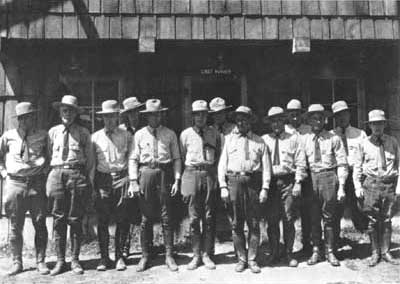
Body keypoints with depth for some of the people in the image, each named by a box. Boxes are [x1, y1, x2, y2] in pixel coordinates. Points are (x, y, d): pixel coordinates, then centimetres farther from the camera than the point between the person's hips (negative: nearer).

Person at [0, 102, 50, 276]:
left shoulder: (43, 136, 3)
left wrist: (45, 171, 4)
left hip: (37, 184, -1)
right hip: (15, 184, 1)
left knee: (40, 225, 1)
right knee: (15, 227, 5)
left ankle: (40, 262, 11)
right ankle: (16, 263, 15)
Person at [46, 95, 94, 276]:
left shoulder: (83, 133, 8)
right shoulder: (53, 132, 13)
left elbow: (90, 158, 10)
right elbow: (48, 155, 14)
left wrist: (83, 177, 3)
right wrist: (55, 173, 5)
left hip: (77, 175, -1)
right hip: (56, 173, 1)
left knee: (75, 220, 1)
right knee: (58, 219, 1)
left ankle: (75, 260, 9)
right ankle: (60, 261, 9)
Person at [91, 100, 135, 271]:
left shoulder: (126, 136, 9)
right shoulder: (95, 137, 11)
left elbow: (131, 159, 3)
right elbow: (91, 162, 10)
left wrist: (132, 180, -7)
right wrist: (91, 184, 3)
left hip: (121, 179, -1)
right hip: (102, 180, 1)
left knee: (122, 220, 0)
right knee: (102, 221, 2)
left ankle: (119, 256, 13)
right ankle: (104, 257, 13)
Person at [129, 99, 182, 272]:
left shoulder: (170, 134, 5)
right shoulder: (139, 135, 7)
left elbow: (177, 158, 5)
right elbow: (134, 159, 6)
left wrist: (177, 180, -3)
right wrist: (134, 181, -1)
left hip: (164, 174, 0)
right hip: (145, 174, 0)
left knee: (166, 217, 3)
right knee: (146, 217, 4)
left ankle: (169, 256, 11)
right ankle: (145, 256, 14)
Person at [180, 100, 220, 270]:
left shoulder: (214, 133, 9)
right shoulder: (186, 134, 8)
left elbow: (219, 156, 12)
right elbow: (181, 158, 9)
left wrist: (216, 174, 3)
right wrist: (181, 181, 4)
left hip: (210, 174, 0)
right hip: (192, 174, 0)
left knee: (209, 217, 1)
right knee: (194, 217, 1)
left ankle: (207, 254, 10)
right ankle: (196, 255, 10)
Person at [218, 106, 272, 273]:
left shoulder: (259, 142, 10)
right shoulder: (229, 139, 11)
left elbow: (266, 167, 6)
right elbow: (222, 164, 7)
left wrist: (265, 188, -3)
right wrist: (223, 187, -2)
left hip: (253, 182, 0)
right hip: (233, 180, 1)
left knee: (254, 223, 1)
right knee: (236, 223, 4)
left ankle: (252, 259, 11)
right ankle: (241, 259, 14)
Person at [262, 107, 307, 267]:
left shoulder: (293, 139, 8)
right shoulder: (264, 140, 9)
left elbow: (300, 163, 4)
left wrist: (298, 182, -4)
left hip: (288, 181, -1)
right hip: (270, 182, 1)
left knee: (288, 219, 1)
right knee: (272, 220, 3)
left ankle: (289, 254, 13)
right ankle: (274, 253, 16)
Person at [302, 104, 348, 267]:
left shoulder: (334, 139, 2)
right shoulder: (304, 139, 7)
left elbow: (342, 164, 1)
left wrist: (341, 186, -5)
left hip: (329, 177, -2)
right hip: (311, 179, 2)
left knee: (328, 217, 4)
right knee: (313, 217, 6)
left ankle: (330, 252, 17)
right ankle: (315, 251, 18)